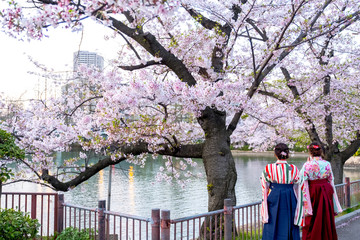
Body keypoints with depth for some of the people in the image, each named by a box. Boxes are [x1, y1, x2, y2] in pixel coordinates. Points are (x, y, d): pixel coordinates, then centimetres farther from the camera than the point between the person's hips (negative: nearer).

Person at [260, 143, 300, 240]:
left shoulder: (268, 169, -7)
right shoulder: (294, 169, -3)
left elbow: (265, 190, -2)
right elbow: (297, 190, 1)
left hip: (273, 202, -1)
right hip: (290, 203, 1)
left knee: (273, 229, 6)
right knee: (290, 228, 11)